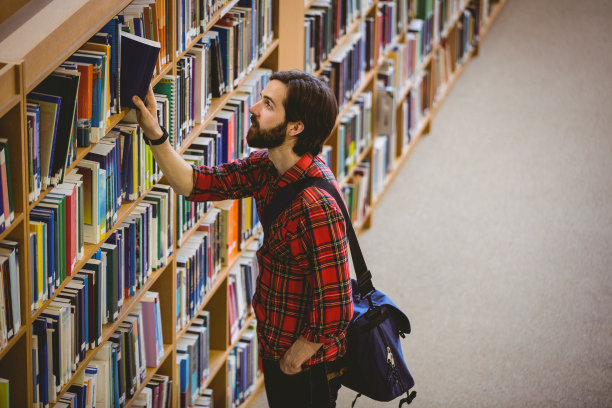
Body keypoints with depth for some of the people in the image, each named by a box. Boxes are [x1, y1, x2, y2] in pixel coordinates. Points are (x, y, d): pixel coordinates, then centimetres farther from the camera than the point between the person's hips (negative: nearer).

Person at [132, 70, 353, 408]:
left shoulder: (317, 206, -35)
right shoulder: (267, 168, -7)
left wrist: (297, 354, -19)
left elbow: (334, 309, -33)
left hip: (306, 367, -8)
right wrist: (154, 133, -15)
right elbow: (193, 184, -2)